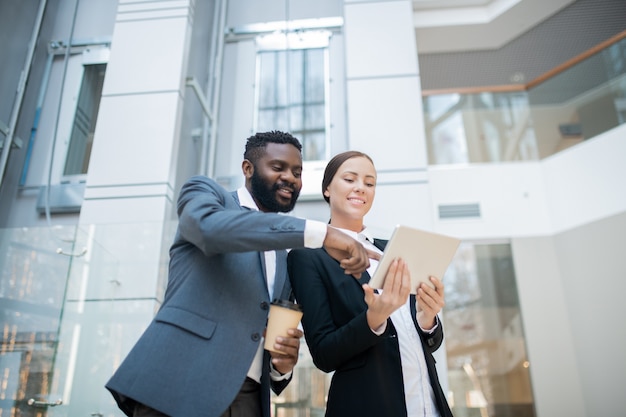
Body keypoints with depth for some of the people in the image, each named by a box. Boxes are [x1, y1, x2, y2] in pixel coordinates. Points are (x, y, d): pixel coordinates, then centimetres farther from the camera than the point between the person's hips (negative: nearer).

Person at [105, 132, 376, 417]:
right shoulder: (204, 191, 7)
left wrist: (282, 365, -1)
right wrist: (322, 233, -22)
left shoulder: (285, 260, 21)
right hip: (179, 387, -5)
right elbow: (210, 226, -18)